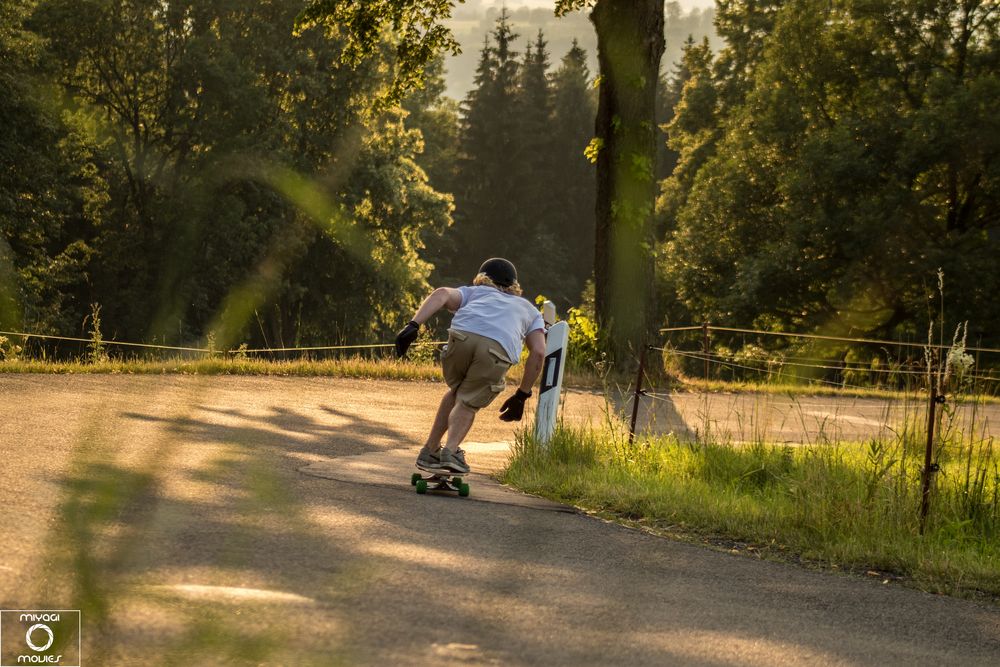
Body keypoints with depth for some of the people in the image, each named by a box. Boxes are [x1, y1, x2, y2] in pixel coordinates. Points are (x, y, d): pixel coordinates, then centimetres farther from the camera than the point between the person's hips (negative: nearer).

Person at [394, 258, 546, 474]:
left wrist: (413, 326, 3)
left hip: (463, 336, 2)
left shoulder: (473, 292, 40)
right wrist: (521, 396, 25)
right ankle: (451, 450, -11)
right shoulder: (529, 310, 40)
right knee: (468, 403, 13)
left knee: (456, 392, 28)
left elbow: (442, 294, 16)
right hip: (498, 349, -1)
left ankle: (430, 450, 27)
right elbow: (538, 352, 22)